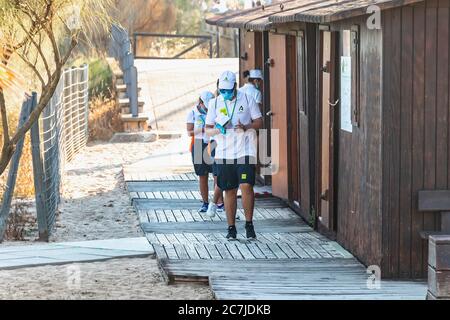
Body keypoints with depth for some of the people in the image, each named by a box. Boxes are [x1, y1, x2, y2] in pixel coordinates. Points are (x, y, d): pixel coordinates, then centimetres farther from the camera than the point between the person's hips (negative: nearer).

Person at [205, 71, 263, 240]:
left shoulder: (247, 99, 1)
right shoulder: (215, 103, 6)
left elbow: (259, 122, 3)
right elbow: (207, 129, 9)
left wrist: (246, 127, -16)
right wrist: (216, 130, -14)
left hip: (245, 151, -2)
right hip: (224, 153, 2)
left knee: (246, 186, -14)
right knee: (230, 191, 4)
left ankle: (249, 224, -3)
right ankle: (231, 228, 12)